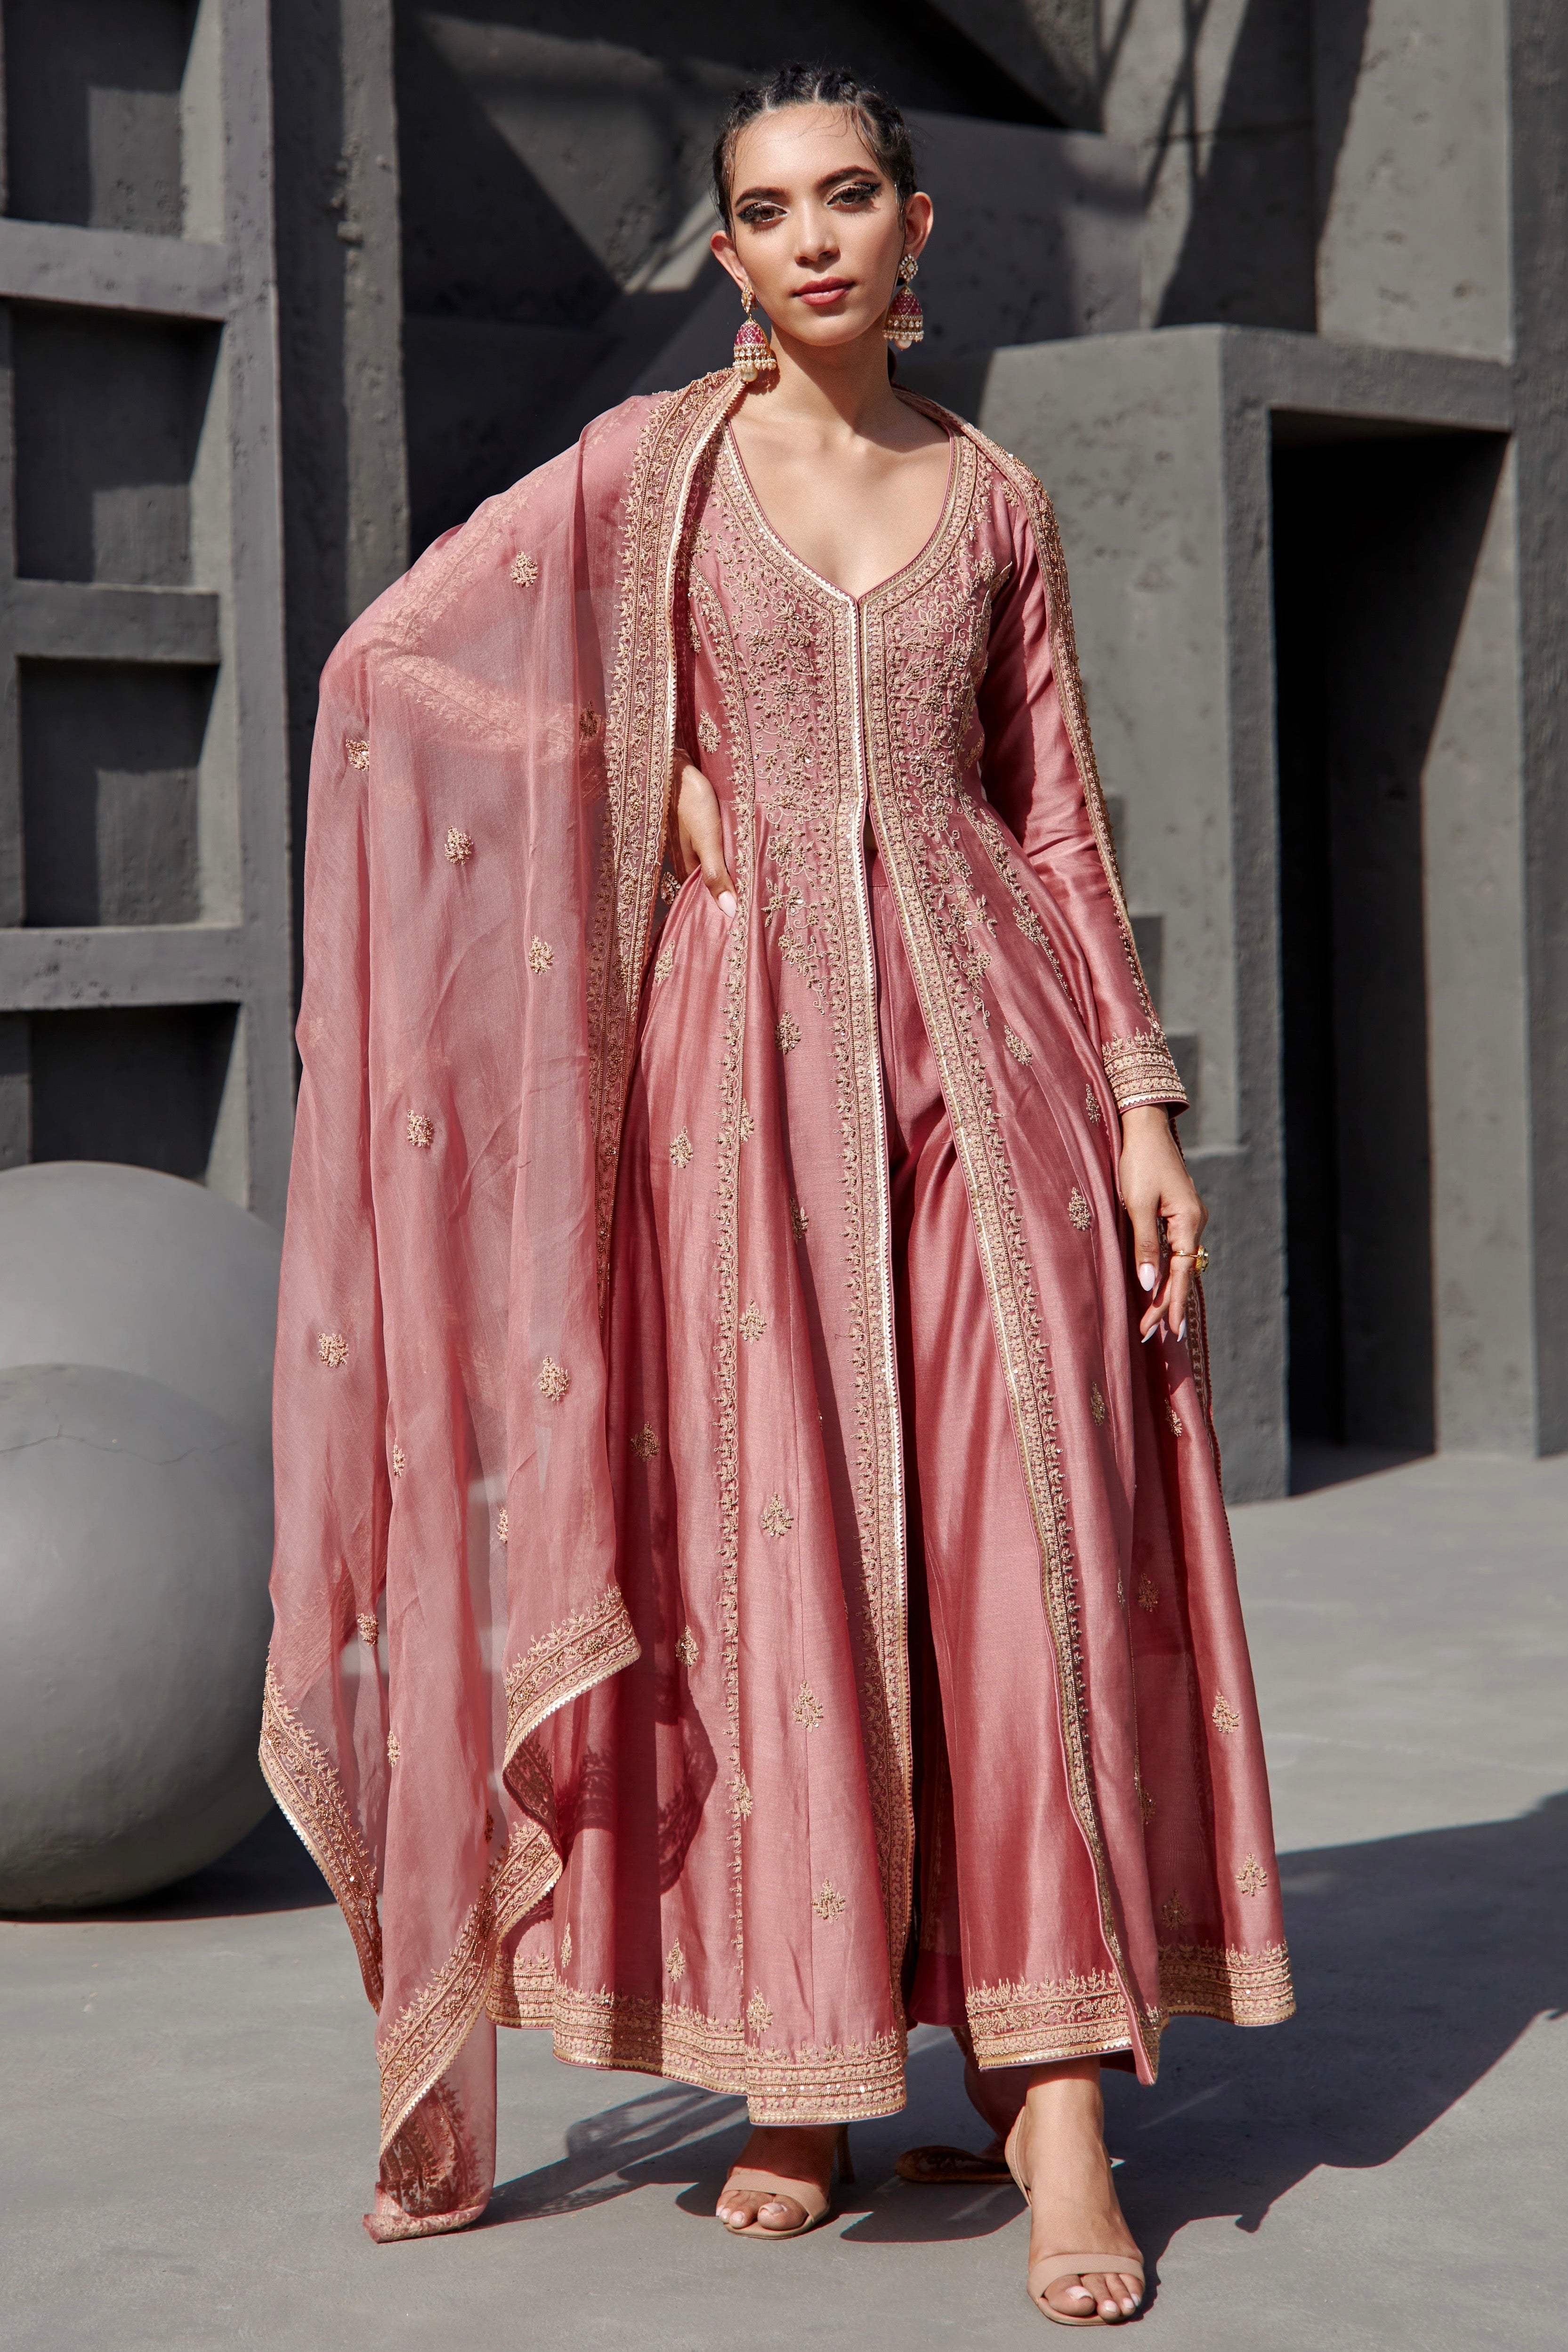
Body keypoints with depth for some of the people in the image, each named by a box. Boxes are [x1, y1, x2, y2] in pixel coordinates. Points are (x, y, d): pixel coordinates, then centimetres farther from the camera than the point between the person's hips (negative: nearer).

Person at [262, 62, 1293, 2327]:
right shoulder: (649, 465, 5)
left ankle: (1057, 2096, -6)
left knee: (1029, 1533, -7)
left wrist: (1144, 1100, 2)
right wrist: (639, 772, -4)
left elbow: (1063, 822, 10)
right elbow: (390, 655, 3)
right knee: (776, 1546, -1)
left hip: (983, 1033, 1)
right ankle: (797, 2071, 12)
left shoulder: (996, 501, 11)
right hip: (751, 1051, -1)